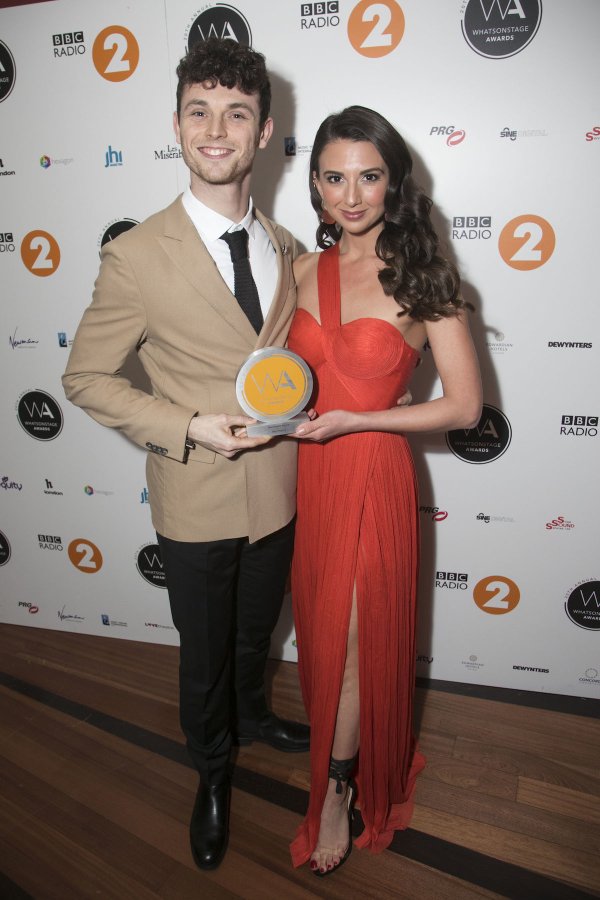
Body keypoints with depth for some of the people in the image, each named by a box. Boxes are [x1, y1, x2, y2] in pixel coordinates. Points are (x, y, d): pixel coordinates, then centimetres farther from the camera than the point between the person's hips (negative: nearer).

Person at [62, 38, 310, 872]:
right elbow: (86, 378, -10)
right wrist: (189, 427, -20)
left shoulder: (284, 245, 1)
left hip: (278, 490, 4)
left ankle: (253, 715, 59)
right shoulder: (137, 256, -16)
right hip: (197, 501, -4)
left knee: (255, 633, 27)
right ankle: (212, 771, 48)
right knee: (204, 655, 18)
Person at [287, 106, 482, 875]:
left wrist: (352, 421, -17)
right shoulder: (305, 269, 4)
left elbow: (465, 407, -11)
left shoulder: (420, 278, -10)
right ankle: (340, 749, 46)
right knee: (322, 633, 19)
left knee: (356, 640, 8)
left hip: (373, 479, -4)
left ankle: (339, 791, 32)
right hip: (309, 475, 5)